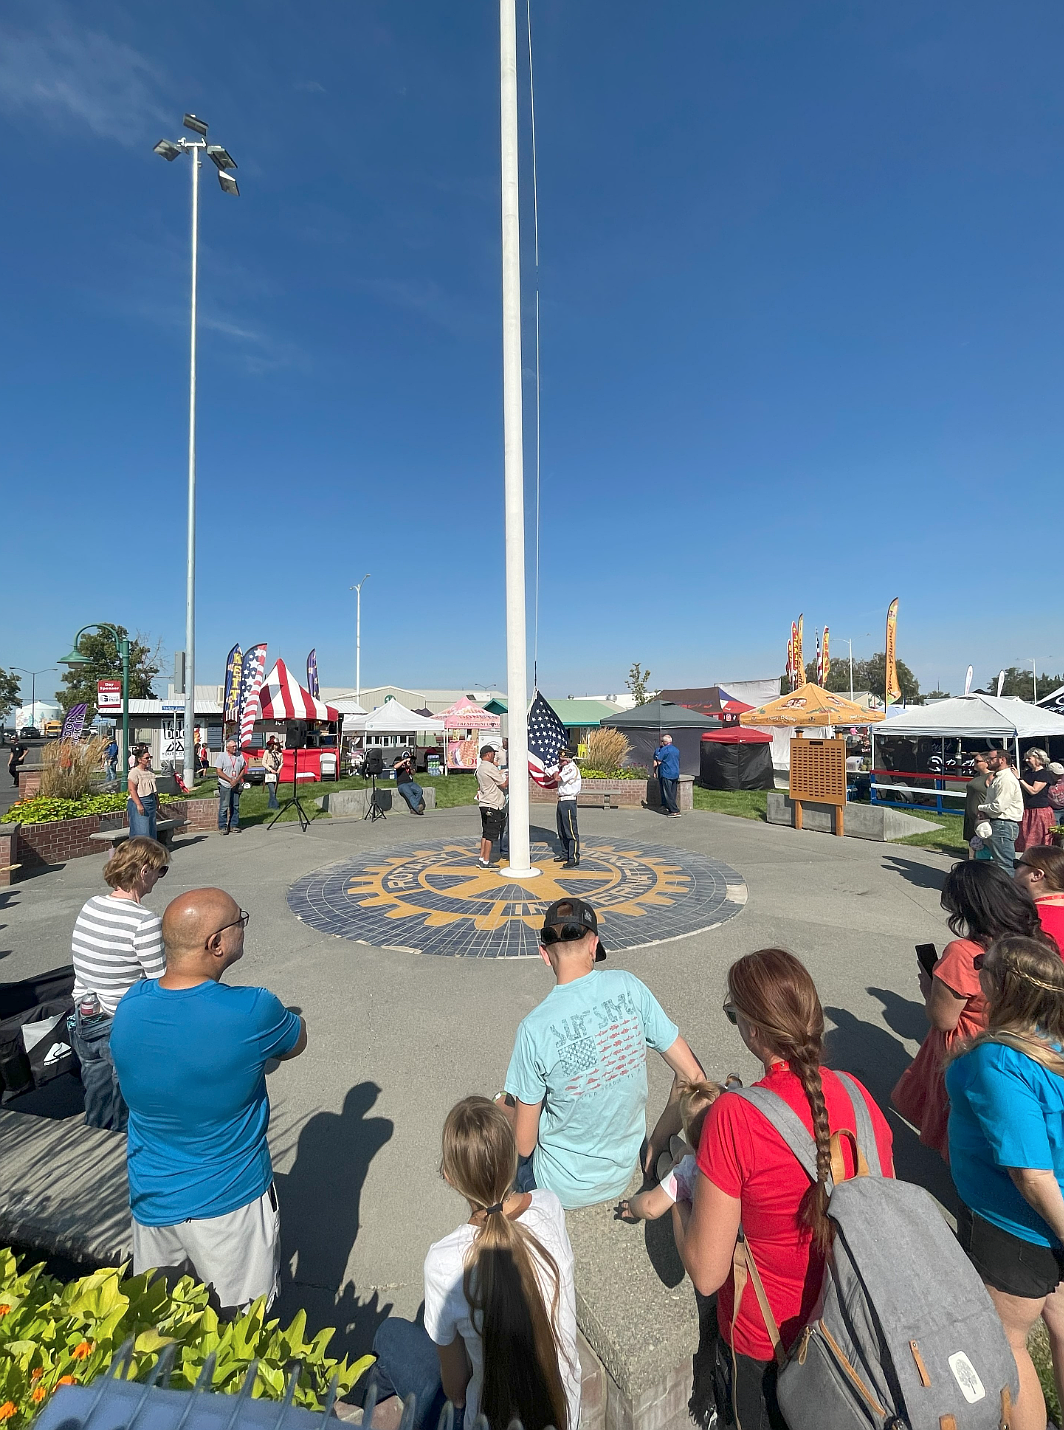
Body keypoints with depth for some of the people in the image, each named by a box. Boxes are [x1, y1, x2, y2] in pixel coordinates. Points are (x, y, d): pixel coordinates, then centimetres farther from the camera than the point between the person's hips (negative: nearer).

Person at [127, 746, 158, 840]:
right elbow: (132, 790, -17)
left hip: (151, 802, 8)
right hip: (139, 802, -8)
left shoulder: (151, 771, 13)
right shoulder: (134, 772, -10)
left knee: (151, 829, 9)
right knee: (140, 830, -7)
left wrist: (157, 803, 18)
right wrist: (139, 804, -23)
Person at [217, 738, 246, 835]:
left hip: (236, 785, 4)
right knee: (224, 806, -3)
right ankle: (222, 826, 4)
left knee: (235, 806, 8)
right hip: (225, 785, -4)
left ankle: (234, 825, 16)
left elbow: (243, 769, 10)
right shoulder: (222, 757, -3)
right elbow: (219, 772, -6)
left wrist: (237, 780, -5)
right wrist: (230, 780, -13)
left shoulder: (240, 756, 7)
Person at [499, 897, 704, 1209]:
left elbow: (523, 1145, -15)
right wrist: (660, 1142, 3)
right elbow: (692, 1075, -11)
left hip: (563, 1189, -3)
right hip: (622, 1174, 4)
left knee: (501, 1104, 21)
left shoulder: (535, 1028, -26)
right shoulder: (628, 987, -18)